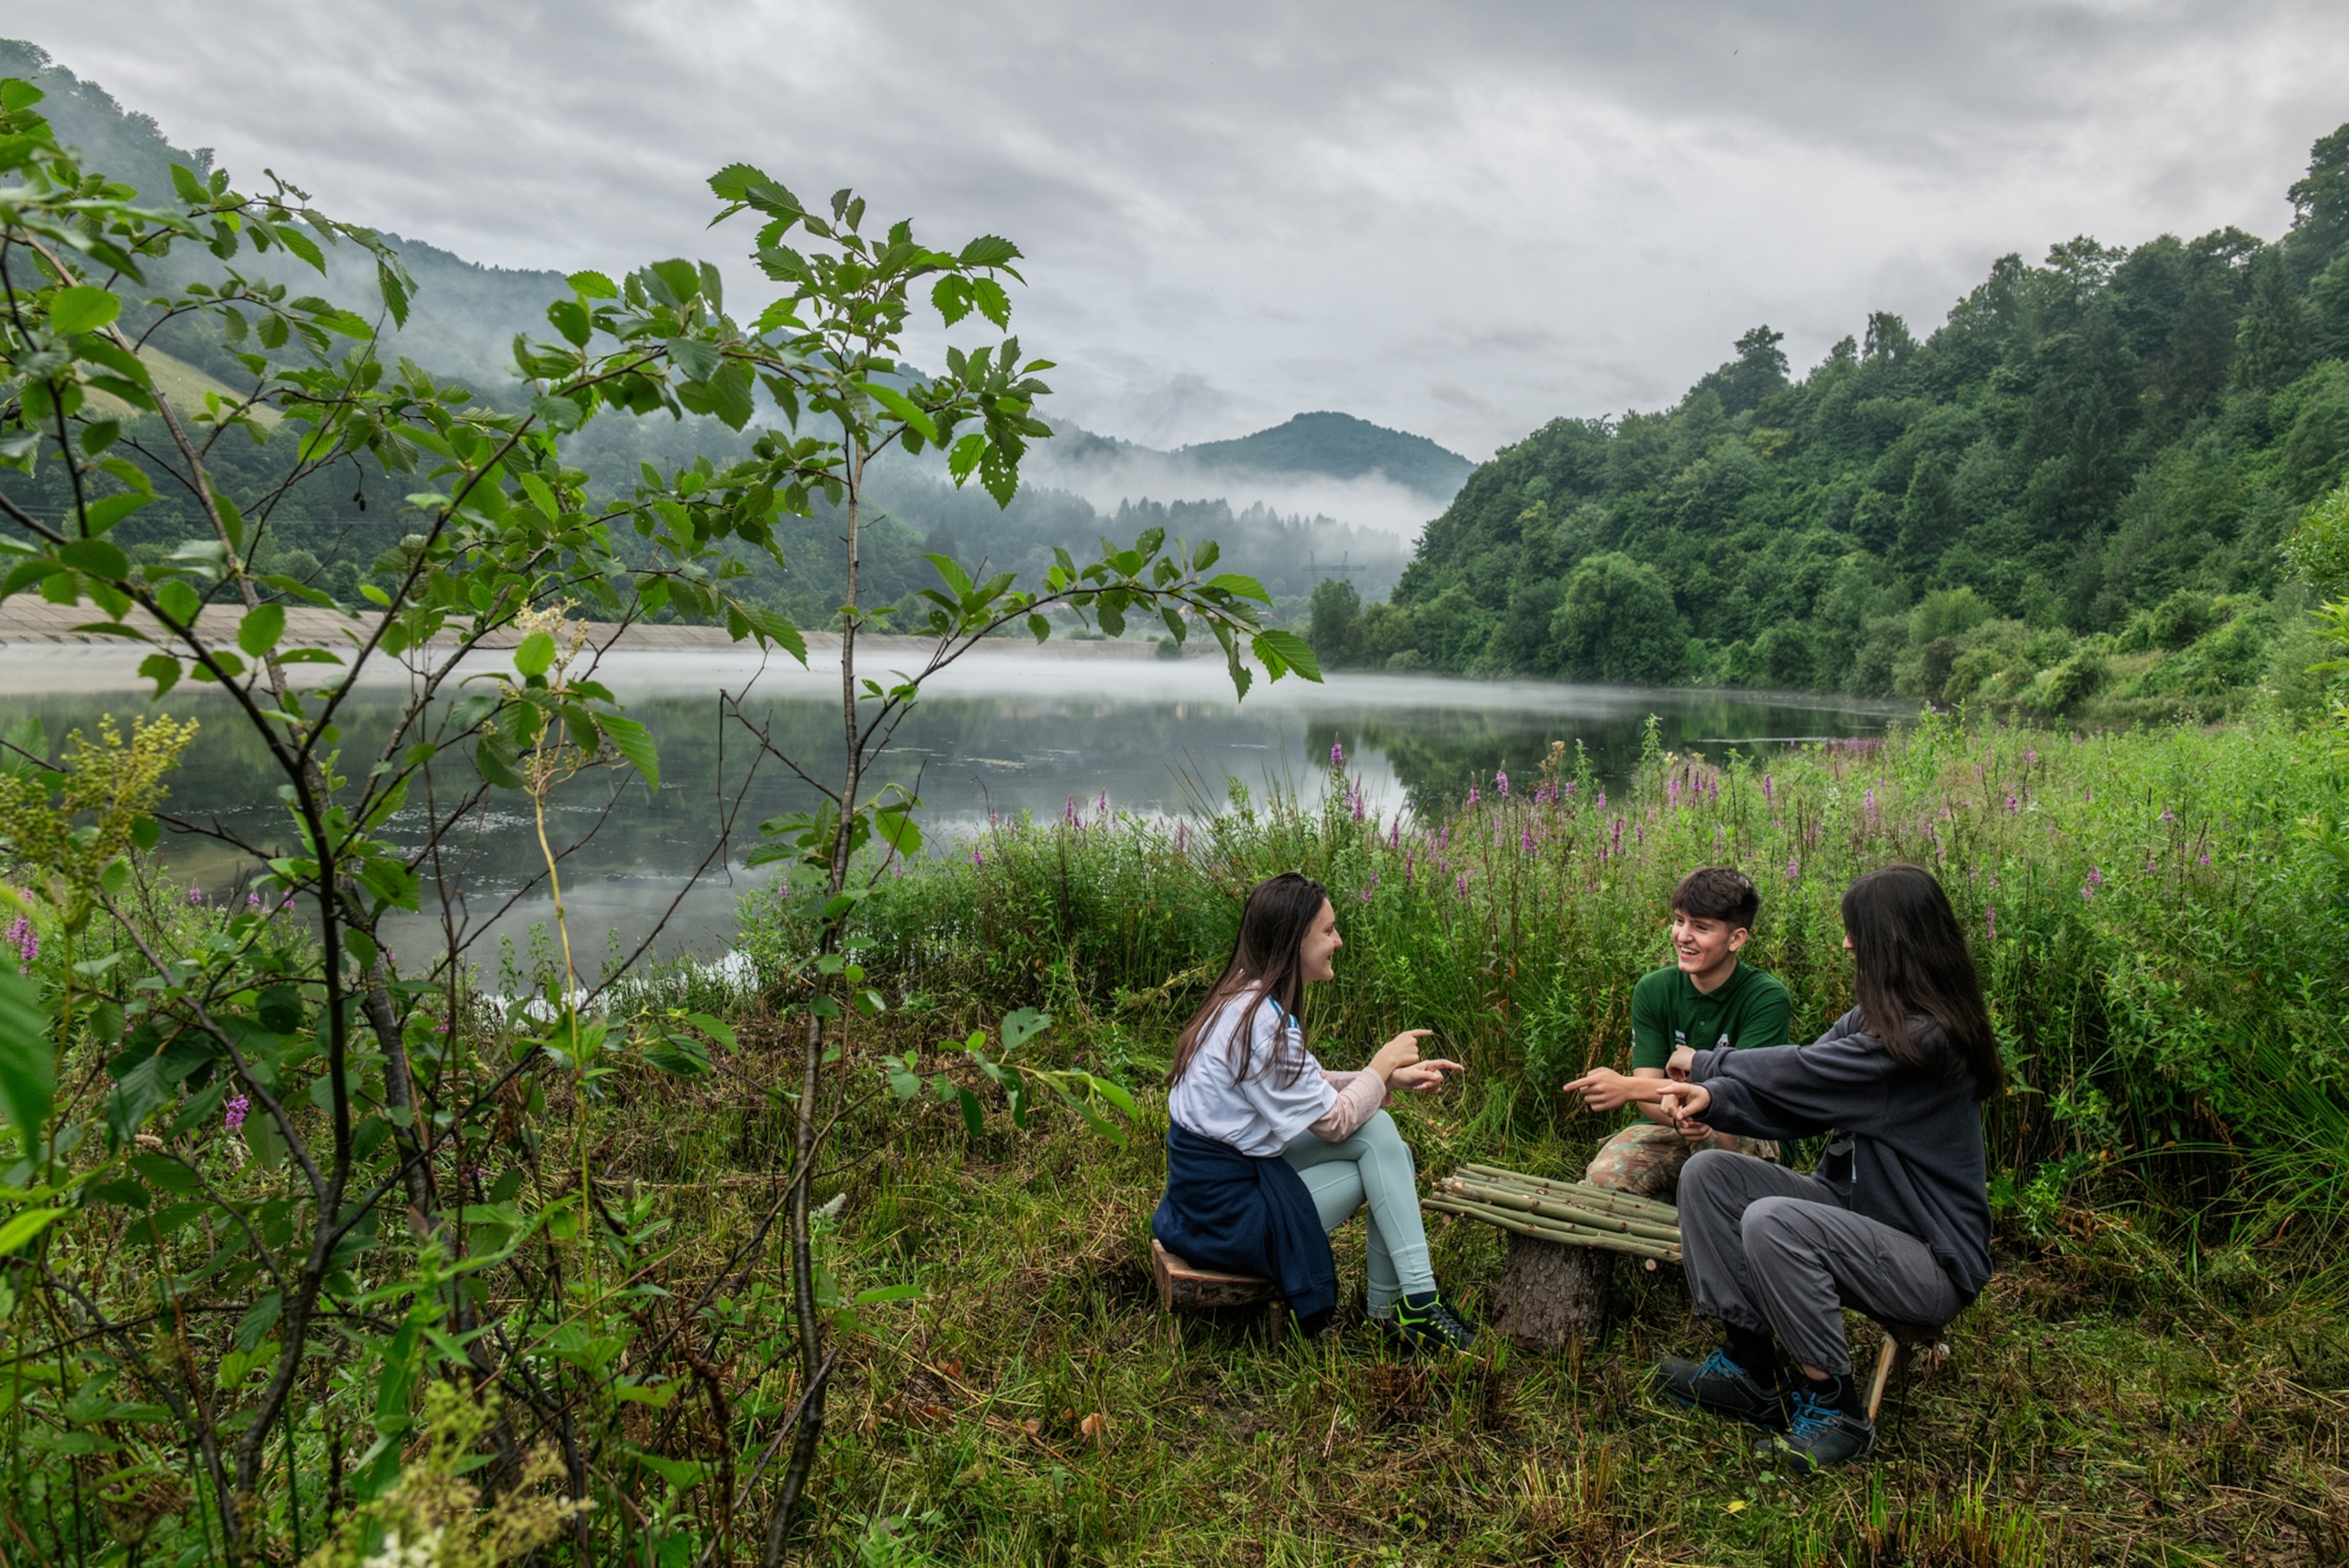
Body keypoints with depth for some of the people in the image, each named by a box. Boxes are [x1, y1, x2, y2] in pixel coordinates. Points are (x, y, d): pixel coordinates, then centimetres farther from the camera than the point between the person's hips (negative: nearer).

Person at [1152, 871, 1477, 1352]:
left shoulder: (1247, 1000, 6)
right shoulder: (1262, 1021, -23)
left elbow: (1309, 1087, 11)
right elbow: (1335, 1122, -17)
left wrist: (1391, 1077, 1)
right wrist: (1382, 1066, -2)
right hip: (1227, 1208, -9)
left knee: (1378, 1130, 1)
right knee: (1377, 1136, -8)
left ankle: (1389, 1305, 7)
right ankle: (1415, 1303, 1)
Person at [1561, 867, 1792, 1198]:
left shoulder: (1768, 998, -14)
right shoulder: (1653, 991, -3)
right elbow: (1648, 1093, -9)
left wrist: (1627, 1087, -33)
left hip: (1752, 1137, -2)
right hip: (1673, 1130, 3)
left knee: (1716, 1124, -37)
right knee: (1602, 1178, -27)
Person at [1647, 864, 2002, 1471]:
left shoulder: (1924, 1040, -25)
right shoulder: (1878, 1019, 5)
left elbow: (1800, 1073, -18)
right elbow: (1796, 1094, -1)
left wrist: (1704, 1063, -1)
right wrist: (1713, 1101, -18)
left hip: (1930, 1264, -9)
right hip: (1856, 1210, 9)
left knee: (1772, 1222, -33)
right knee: (1708, 1174, -5)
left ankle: (1835, 1408, -12)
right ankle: (1748, 1367, 1)